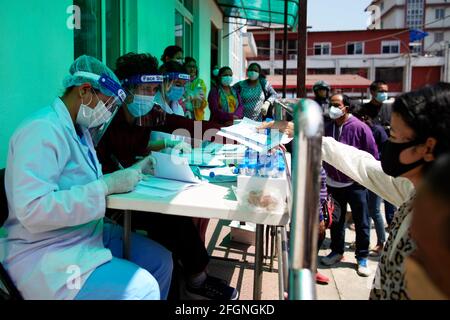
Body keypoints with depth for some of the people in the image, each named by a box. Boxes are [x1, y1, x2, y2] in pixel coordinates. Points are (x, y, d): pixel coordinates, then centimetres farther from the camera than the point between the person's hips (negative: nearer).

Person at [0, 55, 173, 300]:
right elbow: (32, 210, -30)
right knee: (142, 288, -21)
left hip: (89, 233, 10)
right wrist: (107, 185, -27)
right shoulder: (42, 130, -21)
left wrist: (132, 171, 2)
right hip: (46, 253, -10)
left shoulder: (80, 129, 10)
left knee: (161, 260, 7)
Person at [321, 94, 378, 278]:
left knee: (361, 223, 6)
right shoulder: (327, 127, 2)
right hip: (333, 183, 5)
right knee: (335, 221, 16)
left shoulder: (359, 127, -12)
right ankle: (337, 251, 33)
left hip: (355, 184, -4)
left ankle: (362, 258, 20)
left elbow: (372, 154, -7)